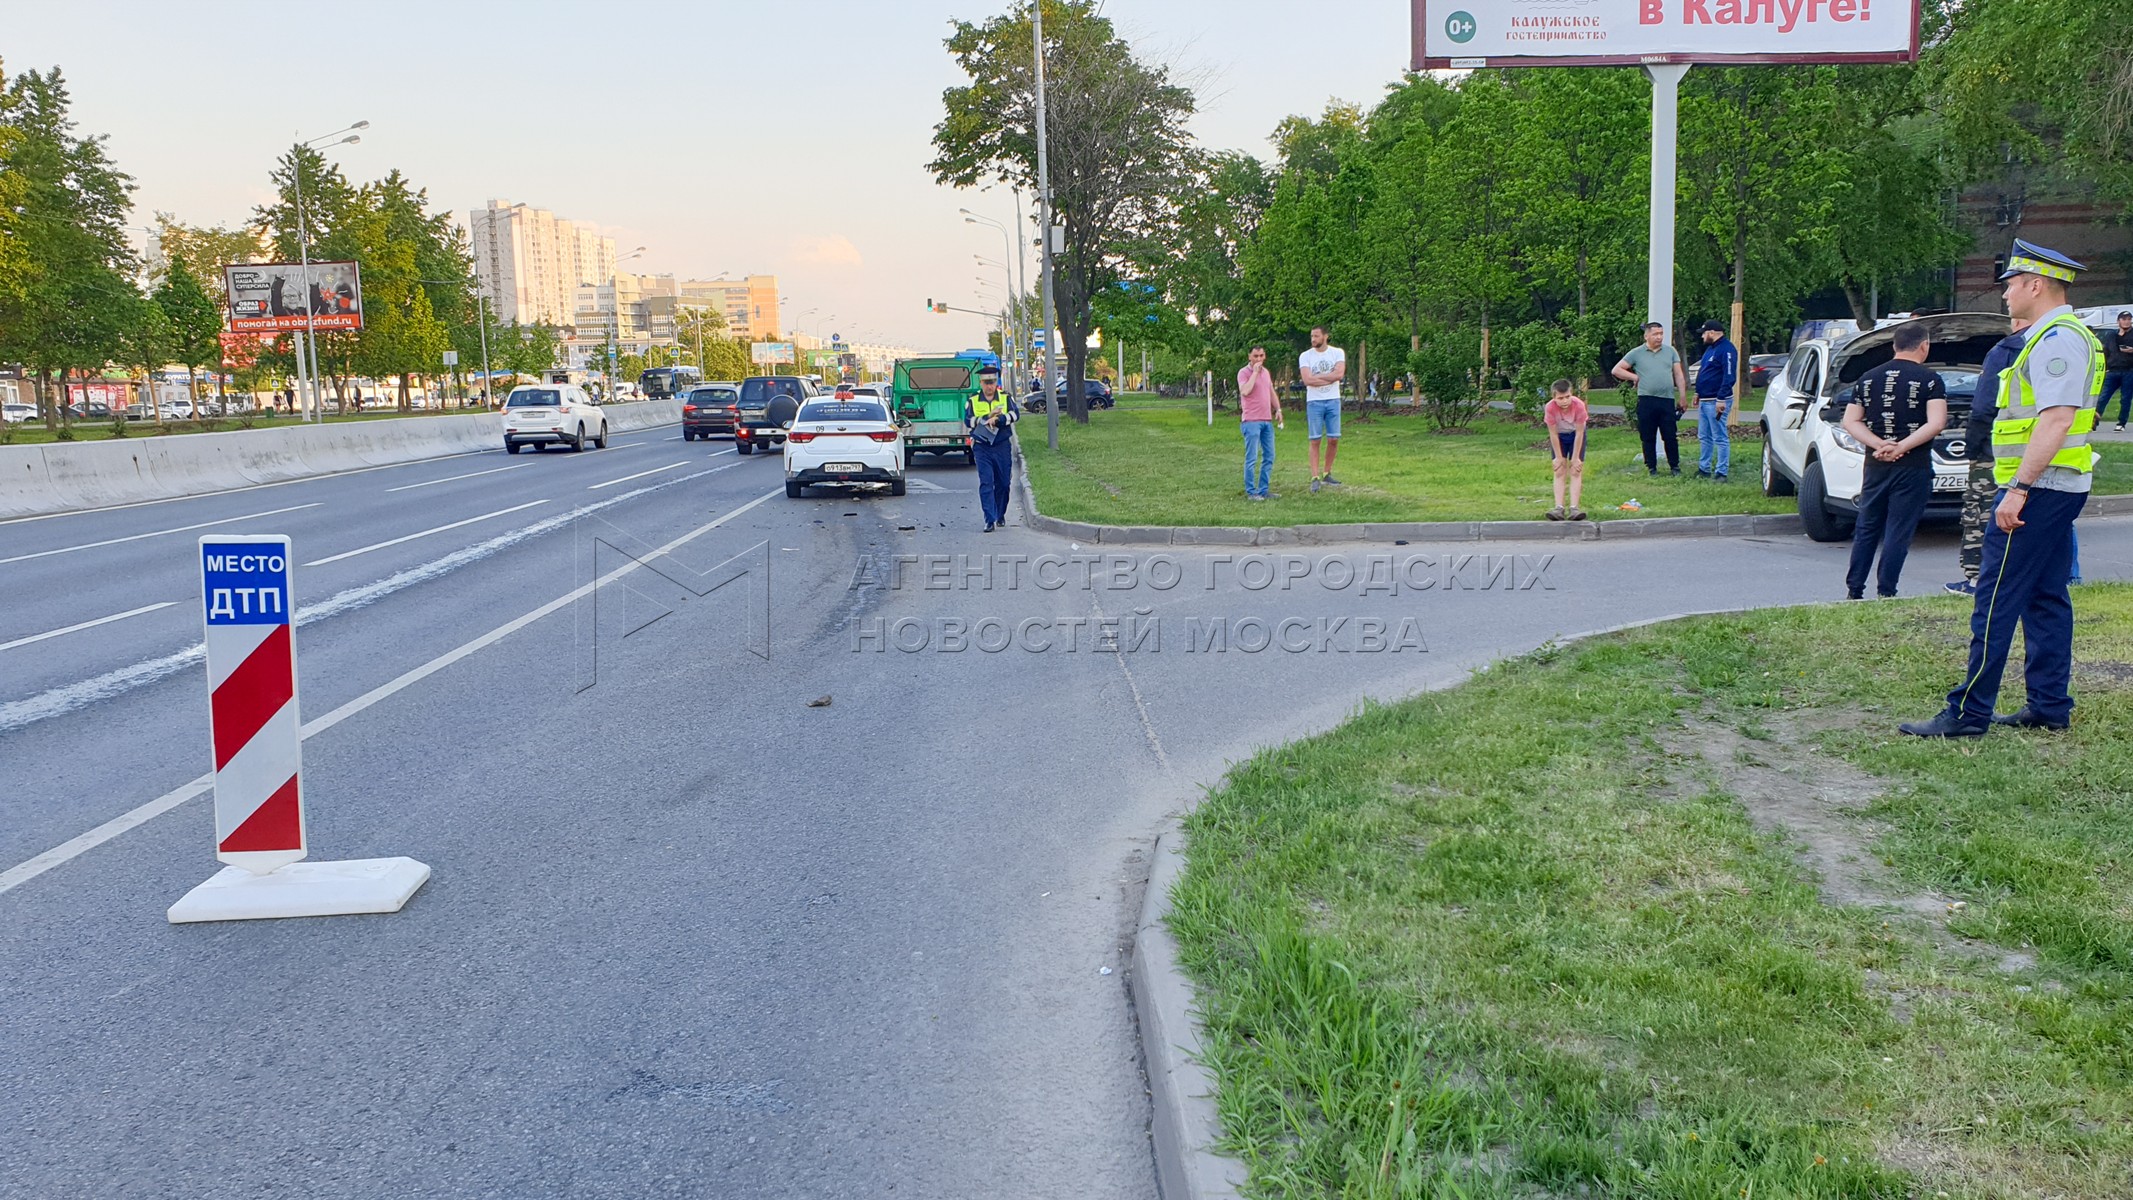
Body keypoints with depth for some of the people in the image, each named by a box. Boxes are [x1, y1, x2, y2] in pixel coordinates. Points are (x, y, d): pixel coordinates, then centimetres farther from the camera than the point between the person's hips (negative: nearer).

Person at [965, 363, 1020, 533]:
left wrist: (997, 419, -24)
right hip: (982, 447, -1)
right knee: (986, 482, -10)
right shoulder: (972, 401, 7)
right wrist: (987, 419, -18)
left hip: (1003, 447, 1)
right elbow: (968, 420, -7)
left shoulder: (1006, 398, 6)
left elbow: (1015, 414, -10)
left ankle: (1000, 515, 27)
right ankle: (990, 520, -13)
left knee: (1003, 483, 8)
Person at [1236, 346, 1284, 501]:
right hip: (1252, 421, -8)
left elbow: (1272, 393, 24)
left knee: (1268, 457, 9)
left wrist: (1278, 410, 13)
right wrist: (1255, 372, -17)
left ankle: (1263, 490, 16)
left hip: (1267, 420, 8)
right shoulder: (1244, 372, -7)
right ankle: (1251, 492, -1)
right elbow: (1245, 391, -23)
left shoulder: (1265, 372, 16)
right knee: (1252, 458, -6)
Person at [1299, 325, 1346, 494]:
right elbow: (1307, 380, -14)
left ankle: (1327, 475, 16)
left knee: (1334, 439, 3)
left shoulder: (1338, 353, 2)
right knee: (1315, 441, -3)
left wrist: (1317, 376, -12)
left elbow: (1339, 374, -14)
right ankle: (1315, 478, -4)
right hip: (1314, 402, -2)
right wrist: (1330, 378, -11)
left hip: (1333, 401, 2)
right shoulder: (1305, 356, -1)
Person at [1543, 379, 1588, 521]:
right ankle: (1559, 508, -13)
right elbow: (1553, 434, -20)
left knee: (1576, 471, -7)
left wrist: (1575, 458, -18)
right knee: (1559, 471, -6)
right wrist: (1558, 457, -14)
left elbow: (1579, 433, -23)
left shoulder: (1579, 405, -32)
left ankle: (1573, 508, -12)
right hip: (1559, 436, 1)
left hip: (1575, 434, -1)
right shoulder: (1550, 408, -31)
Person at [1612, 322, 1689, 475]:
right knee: (1648, 437, 5)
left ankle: (1674, 466, 15)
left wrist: (1682, 397, 4)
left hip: (1667, 400, 1)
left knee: (1671, 436, 3)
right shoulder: (1636, 353, 5)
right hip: (1646, 401, -1)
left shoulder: (1671, 351, 9)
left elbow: (1679, 375, 9)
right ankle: (1651, 467, 15)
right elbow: (1616, 370, 6)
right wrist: (1634, 377, -3)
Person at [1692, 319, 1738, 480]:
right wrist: (1698, 393, 23)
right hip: (1704, 400, 10)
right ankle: (1704, 469, 22)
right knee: (1704, 437, 14)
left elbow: (1729, 376, -21)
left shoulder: (1726, 349, -14)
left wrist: (1721, 399, -25)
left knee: (1720, 438, -7)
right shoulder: (1710, 348, 18)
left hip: (1716, 401, -10)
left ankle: (1721, 473, -6)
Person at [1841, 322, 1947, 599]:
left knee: (1866, 531, 13)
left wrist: (1879, 445, -7)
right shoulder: (1930, 380, -4)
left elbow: (1850, 422, 4)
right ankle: (1885, 594, 0)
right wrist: (1901, 448, -17)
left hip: (1875, 467, 4)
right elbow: (1937, 423, -16)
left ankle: (1854, 591, 13)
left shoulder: (1868, 379, 10)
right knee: (1898, 533, 0)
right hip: (1912, 468, -4)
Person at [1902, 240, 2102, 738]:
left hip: (2038, 489, -11)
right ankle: (2050, 707, 18)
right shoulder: (2061, 336, 18)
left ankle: (1968, 712, -8)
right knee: (2045, 599, 13)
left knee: (1996, 601, -9)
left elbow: (2057, 419, -24)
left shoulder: (2058, 338, -15)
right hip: (2058, 488, 11)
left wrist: (2019, 487, -27)